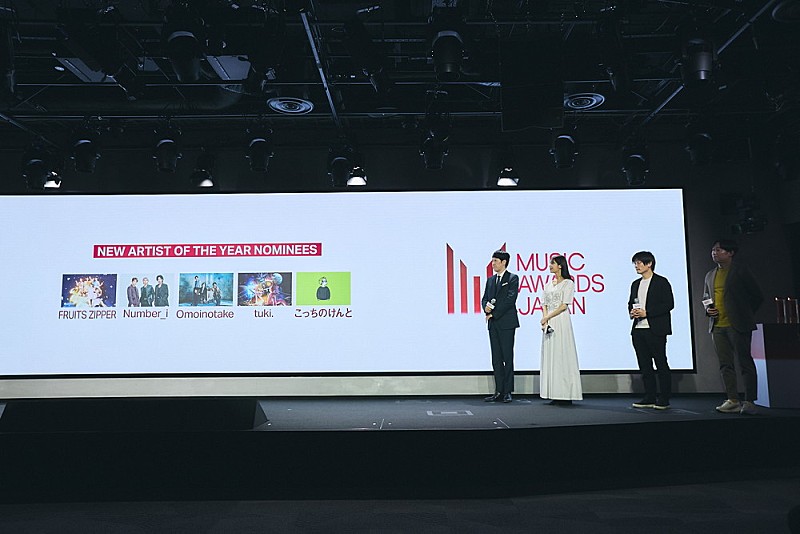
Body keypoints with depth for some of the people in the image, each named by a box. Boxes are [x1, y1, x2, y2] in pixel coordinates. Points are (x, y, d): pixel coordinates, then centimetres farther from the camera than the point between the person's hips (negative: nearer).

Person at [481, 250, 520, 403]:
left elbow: (510, 299, -12)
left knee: (508, 357, -2)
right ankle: (499, 391, 12)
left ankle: (507, 391, 3)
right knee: (496, 358, 7)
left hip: (506, 323, -6)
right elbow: (484, 298, 15)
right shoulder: (490, 280, 18)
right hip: (493, 323, 6)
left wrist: (493, 314, -12)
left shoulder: (513, 278, -2)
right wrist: (486, 307, -9)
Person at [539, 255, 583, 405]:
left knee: (562, 355, -8)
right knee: (550, 356, 3)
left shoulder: (568, 283, -1)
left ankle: (566, 394, -5)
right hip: (549, 324, 6)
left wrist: (547, 317, -11)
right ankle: (554, 393, 7)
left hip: (561, 321, -6)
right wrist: (544, 318, -4)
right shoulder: (548, 284, 18)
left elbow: (564, 305, -9)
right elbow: (544, 304, 13)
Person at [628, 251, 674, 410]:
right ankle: (650, 397, 15)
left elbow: (669, 304, -10)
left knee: (661, 364, -1)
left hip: (655, 330, -6)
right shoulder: (636, 284, 17)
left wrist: (646, 313, -15)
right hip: (638, 330, 7)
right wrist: (632, 312, 0)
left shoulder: (661, 282, -3)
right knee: (644, 365, 8)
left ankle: (664, 399, 4)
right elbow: (631, 303, 23)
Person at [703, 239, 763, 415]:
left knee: (745, 362, -3)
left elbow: (757, 296, 1)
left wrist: (745, 316, -2)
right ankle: (733, 401, 10)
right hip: (717, 326, 6)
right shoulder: (710, 275, 16)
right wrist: (708, 310, 4)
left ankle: (749, 402, 1)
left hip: (737, 326, -6)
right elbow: (705, 298, 25)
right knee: (725, 364, 6)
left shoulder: (741, 271, -1)